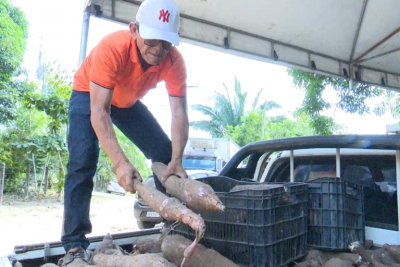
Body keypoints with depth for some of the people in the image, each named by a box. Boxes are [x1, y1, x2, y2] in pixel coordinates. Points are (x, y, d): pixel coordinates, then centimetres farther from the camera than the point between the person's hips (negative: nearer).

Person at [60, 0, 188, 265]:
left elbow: (179, 112, -29)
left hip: (128, 102, 4)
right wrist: (120, 162, -50)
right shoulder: (112, 47, -39)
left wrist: (176, 160, -42)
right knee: (83, 162, -23)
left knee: (166, 156, -3)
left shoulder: (174, 61, -28)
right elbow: (99, 111, -41)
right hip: (89, 95, -4)